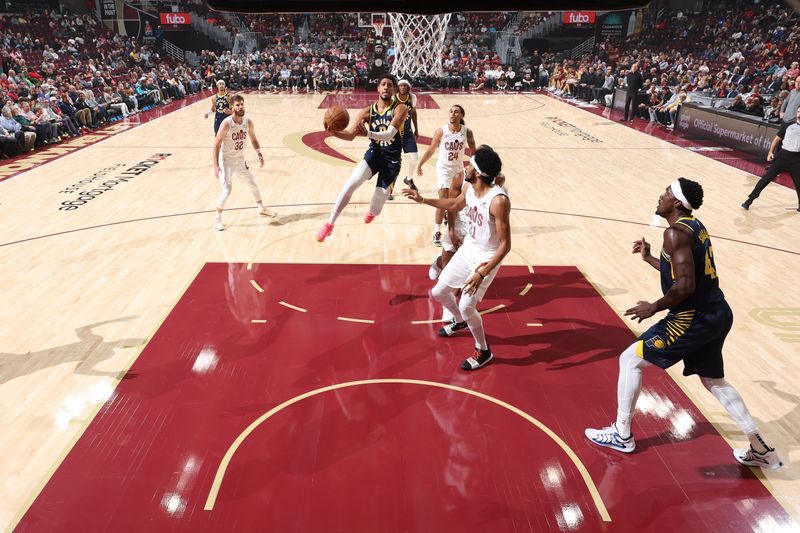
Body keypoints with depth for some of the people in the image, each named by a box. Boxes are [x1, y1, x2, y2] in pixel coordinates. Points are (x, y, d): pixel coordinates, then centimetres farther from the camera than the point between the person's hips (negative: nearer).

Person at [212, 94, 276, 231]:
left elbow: (253, 139, 12)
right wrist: (216, 166, -26)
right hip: (226, 161, -6)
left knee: (253, 183, 18)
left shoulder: (248, 122, -7)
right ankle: (217, 219, 1)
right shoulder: (226, 123, -24)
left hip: (240, 160, 6)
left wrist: (259, 154, 0)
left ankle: (262, 209, 40)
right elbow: (216, 144, -21)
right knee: (227, 190, -15)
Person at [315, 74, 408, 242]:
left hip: (392, 159, -2)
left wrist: (368, 133, -45)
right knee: (351, 184, -21)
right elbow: (350, 135, -3)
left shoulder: (400, 109, -13)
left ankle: (372, 212, 45)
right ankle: (329, 224, -14)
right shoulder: (368, 111, -2)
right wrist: (334, 131, -24)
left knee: (380, 196, 2)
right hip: (373, 154, 2)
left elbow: (389, 134, -28)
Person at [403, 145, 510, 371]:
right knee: (439, 292, 14)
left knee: (466, 306, -11)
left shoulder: (498, 200, -31)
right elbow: (455, 204, 18)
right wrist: (423, 200, 14)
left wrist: (482, 273, -33)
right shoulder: (470, 188, -6)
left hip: (486, 258, -8)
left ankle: (483, 351, 15)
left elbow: (505, 245, -27)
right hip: (467, 250, 8)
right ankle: (460, 322, 45)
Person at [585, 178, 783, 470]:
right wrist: (649, 258, 27)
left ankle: (622, 434, 14)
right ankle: (760, 449, 30)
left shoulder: (676, 232, -17)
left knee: (630, 359, 3)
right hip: (717, 315, 10)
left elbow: (685, 285, -25)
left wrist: (655, 307, -12)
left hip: (694, 318, -10)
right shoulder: (695, 226, 13)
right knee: (713, 381, 25)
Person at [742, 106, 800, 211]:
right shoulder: (787, 125, 2)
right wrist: (771, 152, 0)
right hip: (783, 155, -1)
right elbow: (777, 139, 9)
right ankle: (750, 199, 1)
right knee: (766, 178, -4)